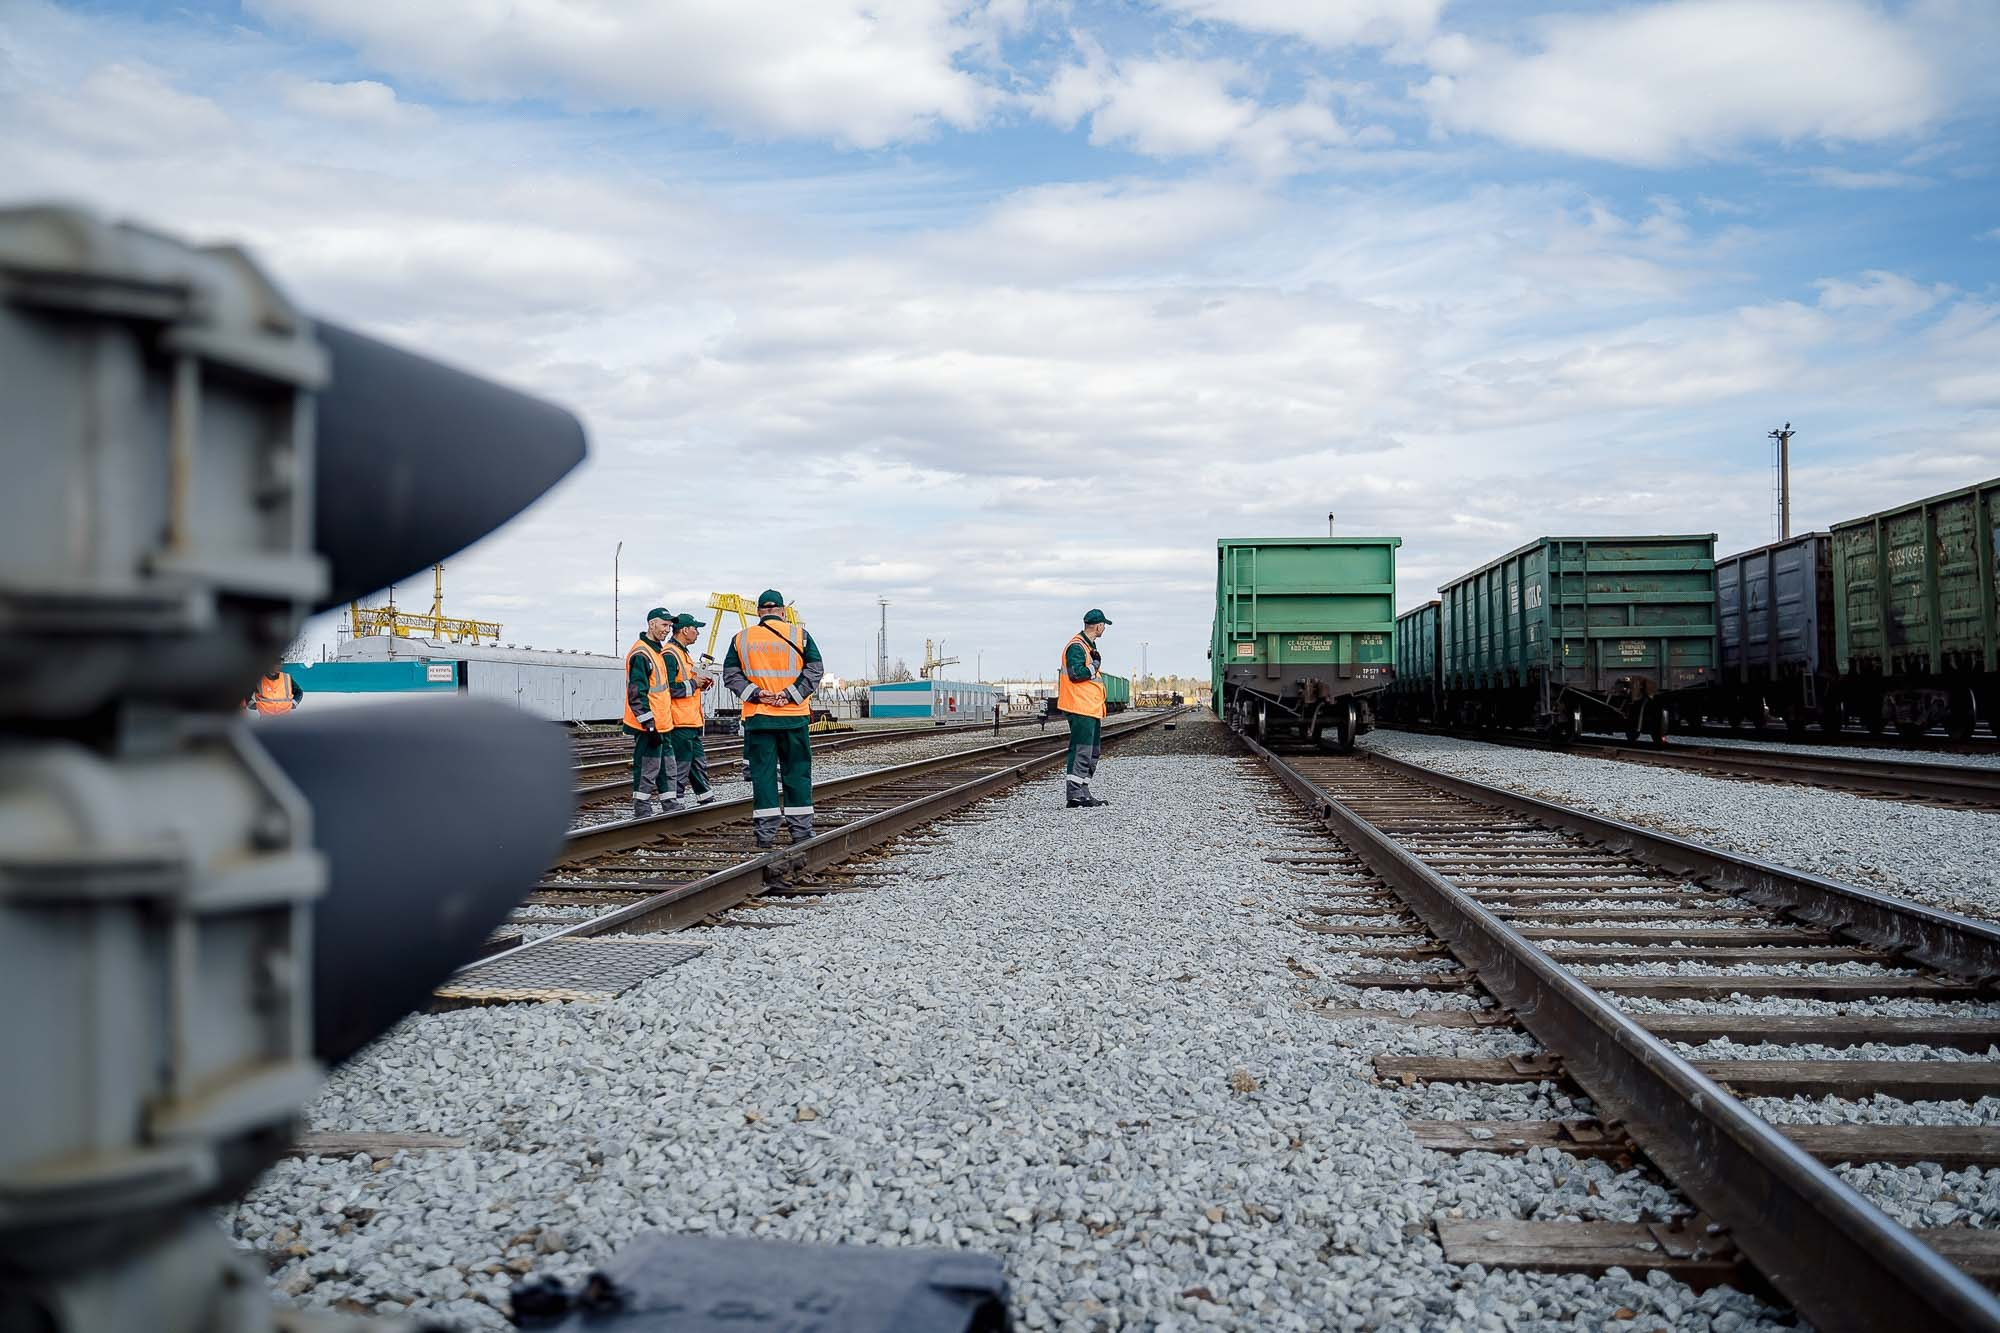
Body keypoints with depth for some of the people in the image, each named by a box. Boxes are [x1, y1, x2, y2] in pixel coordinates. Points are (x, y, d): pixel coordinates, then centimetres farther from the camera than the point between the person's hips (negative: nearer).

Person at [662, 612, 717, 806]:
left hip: (692, 720, 10)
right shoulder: (670, 654, -14)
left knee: (699, 761, 17)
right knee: (681, 763, -7)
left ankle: (706, 798, 25)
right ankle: (675, 802, -1)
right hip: (680, 723, -10)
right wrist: (693, 683, -14)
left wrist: (701, 682, 12)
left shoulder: (683, 652, 19)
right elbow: (669, 688, -23)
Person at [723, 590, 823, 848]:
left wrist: (755, 694, -6)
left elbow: (730, 674, 1)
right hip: (794, 716, -1)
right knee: (797, 771, 7)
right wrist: (791, 695, -8)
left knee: (762, 773, 4)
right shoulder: (799, 635, 1)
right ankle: (800, 829, 9)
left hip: (757, 717, 1)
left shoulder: (741, 638, 4)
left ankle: (766, 832, 3)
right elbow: (815, 669, -4)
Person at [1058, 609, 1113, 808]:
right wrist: (1094, 666, -10)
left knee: (1093, 752, 13)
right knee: (1081, 752, -11)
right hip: (1081, 709, -11)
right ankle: (1075, 795, -11)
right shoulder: (1076, 646, -13)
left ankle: (1083, 793, 18)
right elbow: (1076, 673, -24)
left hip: (1092, 709, 11)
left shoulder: (1089, 646, 20)